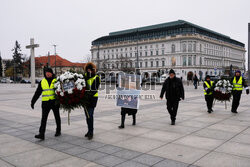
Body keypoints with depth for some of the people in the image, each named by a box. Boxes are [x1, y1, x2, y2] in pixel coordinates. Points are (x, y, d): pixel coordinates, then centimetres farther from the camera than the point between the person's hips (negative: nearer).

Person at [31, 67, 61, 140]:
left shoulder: (56, 81, 1)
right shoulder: (42, 82, 8)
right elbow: (37, 93, 12)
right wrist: (33, 101, 8)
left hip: (55, 101, -1)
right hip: (45, 102, 2)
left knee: (57, 117, 12)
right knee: (43, 118, -6)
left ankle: (58, 131, 28)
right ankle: (41, 134, -8)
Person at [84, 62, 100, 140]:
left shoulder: (96, 78, -6)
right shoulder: (85, 76, 11)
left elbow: (95, 89, -14)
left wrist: (90, 94, -28)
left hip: (92, 98, -6)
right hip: (85, 98, 6)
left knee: (90, 115, -12)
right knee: (87, 115, 14)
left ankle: (91, 132, -6)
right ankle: (90, 130, 28)